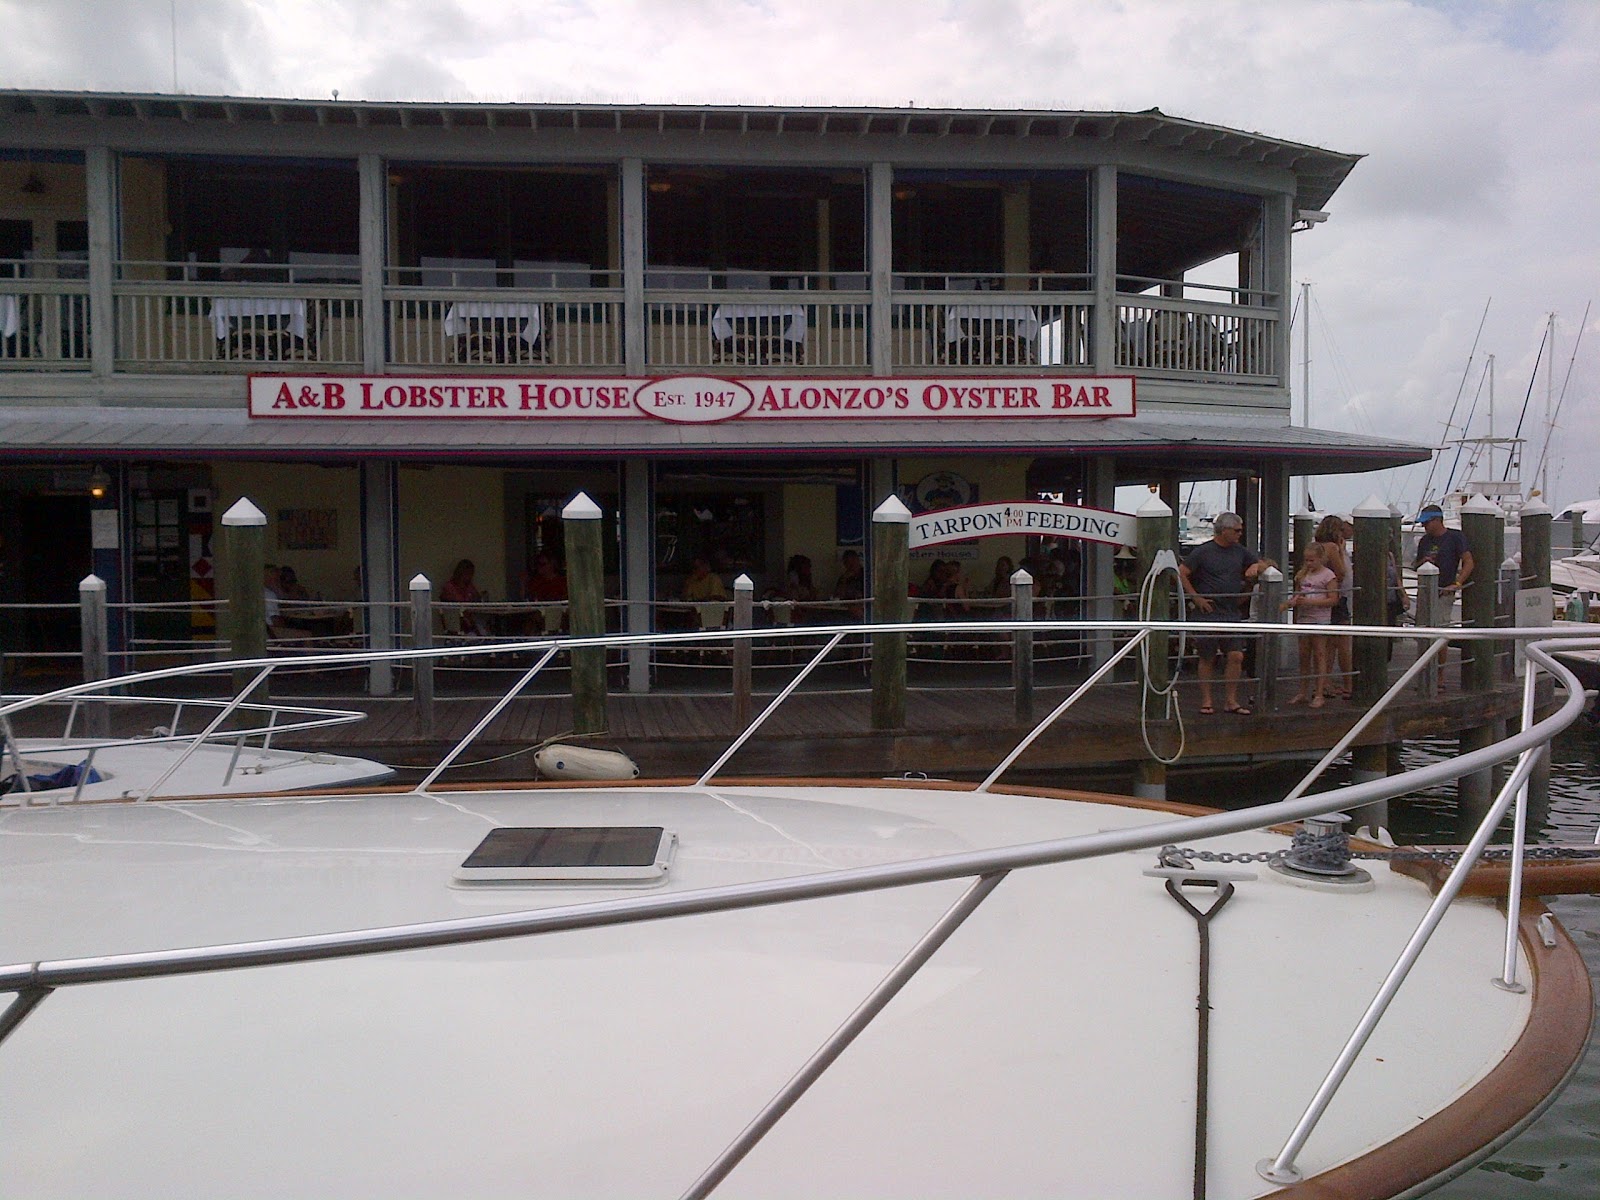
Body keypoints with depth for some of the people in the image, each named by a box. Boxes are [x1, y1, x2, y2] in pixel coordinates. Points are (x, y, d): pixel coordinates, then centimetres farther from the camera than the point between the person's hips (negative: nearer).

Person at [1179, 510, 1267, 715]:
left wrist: (1256, 567, -2)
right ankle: (1206, 701, 12)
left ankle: (1230, 700, 7)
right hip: (1208, 613, -5)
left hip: (1233, 614, 5)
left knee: (1236, 656, -3)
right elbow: (1181, 574, -6)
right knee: (1207, 659, 3)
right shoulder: (1203, 551, -5)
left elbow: (1264, 565, 21)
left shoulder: (1241, 552, 11)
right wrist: (1196, 598, -9)